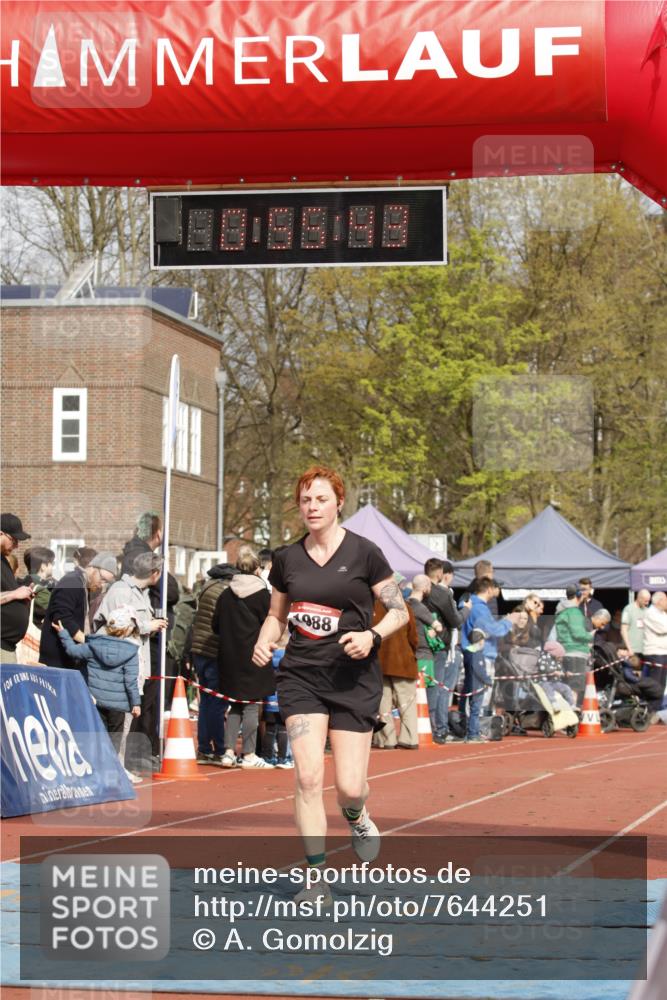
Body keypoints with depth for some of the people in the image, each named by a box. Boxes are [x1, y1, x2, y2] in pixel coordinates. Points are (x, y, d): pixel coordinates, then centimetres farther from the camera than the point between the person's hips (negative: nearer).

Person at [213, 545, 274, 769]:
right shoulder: (261, 594, -9)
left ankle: (229, 751, 8)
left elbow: (215, 626, 7)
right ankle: (248, 755, 1)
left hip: (230, 657, 5)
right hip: (253, 657, -5)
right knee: (252, 705, 0)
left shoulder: (226, 594, 4)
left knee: (235, 705, 13)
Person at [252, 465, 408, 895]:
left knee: (349, 787, -4)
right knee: (308, 776, -13)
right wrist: (263, 643, -2)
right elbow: (276, 614, 19)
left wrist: (372, 636, -19)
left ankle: (357, 816, 35)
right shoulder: (287, 558, 6)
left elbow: (400, 611, 0)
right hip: (301, 676, 2)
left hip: (354, 679, -2)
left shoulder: (364, 553, -5)